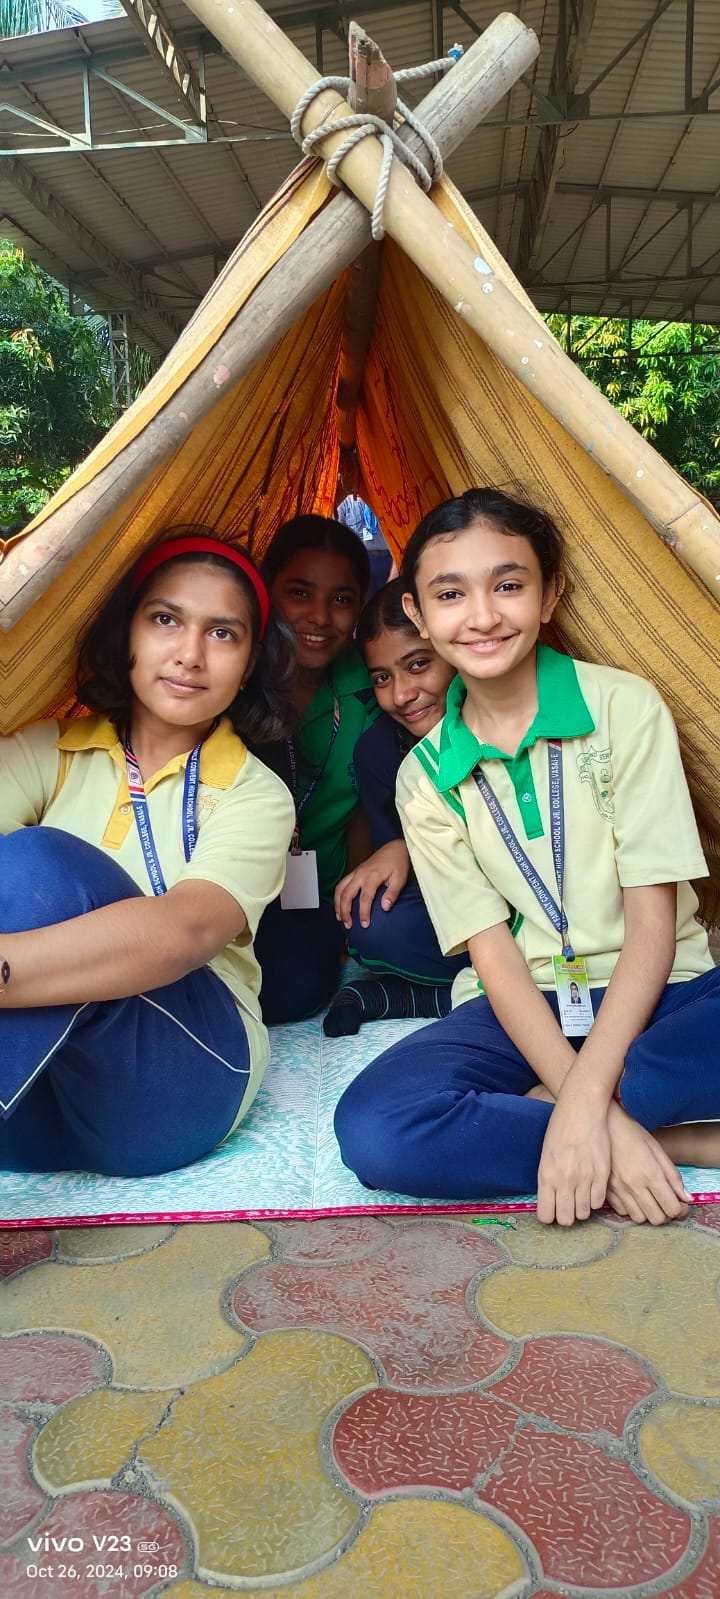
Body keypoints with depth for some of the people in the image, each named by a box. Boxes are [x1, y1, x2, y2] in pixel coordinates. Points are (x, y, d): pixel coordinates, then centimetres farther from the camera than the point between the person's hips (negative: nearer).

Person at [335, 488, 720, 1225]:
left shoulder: (625, 707, -8)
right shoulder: (426, 776, -2)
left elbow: (652, 918, -12)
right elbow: (493, 951, -8)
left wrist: (582, 1096, -25)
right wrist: (598, 1115, -23)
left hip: (656, 993, -1)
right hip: (523, 1008, 2)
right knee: (373, 1129, -29)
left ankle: (532, 1110, -20)